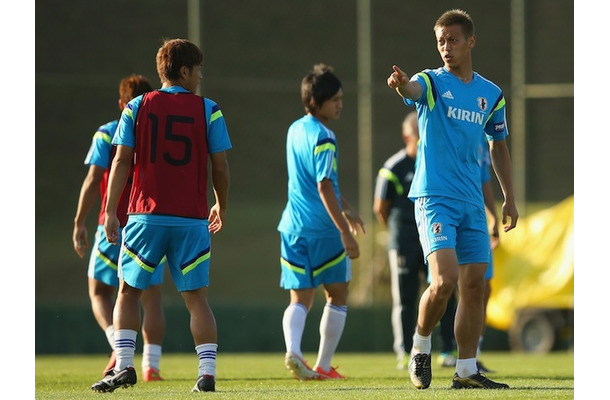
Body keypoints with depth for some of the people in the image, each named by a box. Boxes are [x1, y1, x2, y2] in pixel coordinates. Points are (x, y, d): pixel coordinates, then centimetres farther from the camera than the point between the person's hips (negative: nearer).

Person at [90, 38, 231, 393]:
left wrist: (111, 212, -1)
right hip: (192, 218, 0)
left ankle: (124, 365, -2)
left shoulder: (137, 108, 3)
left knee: (129, 291, 10)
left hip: (146, 216, 0)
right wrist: (221, 208, 17)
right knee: (197, 297, 5)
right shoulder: (208, 110, 1)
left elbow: (122, 161, -2)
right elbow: (220, 166, 2)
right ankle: (208, 372, -3)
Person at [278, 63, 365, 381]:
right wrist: (345, 232, -20)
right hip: (322, 228, -7)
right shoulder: (323, 137, -14)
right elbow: (325, 187, -19)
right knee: (337, 296, 10)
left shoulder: (295, 129, 14)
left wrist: (345, 208, 34)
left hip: (292, 226, 7)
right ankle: (324, 366, 10)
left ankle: (293, 350, -23)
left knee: (299, 298, 3)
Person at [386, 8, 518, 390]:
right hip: (435, 198, -5)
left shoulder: (491, 94, 12)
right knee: (445, 279, -18)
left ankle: (466, 370, 9)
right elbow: (413, 91, -27)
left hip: (472, 202, 5)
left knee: (475, 286, 2)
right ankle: (421, 347, 5)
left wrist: (509, 197, 19)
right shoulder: (432, 82, -2)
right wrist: (402, 85, -52)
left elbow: (499, 146, 22)